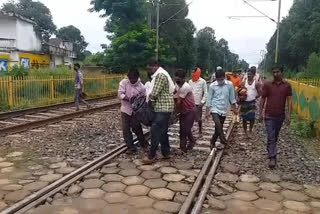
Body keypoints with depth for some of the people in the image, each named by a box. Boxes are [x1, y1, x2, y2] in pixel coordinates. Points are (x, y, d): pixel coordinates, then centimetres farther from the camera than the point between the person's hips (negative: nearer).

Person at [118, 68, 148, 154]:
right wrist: (130, 98, -27)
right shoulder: (124, 82, -7)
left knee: (136, 127, -4)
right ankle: (131, 147, 12)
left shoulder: (141, 86, -7)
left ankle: (144, 144, 18)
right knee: (126, 129, 0)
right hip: (125, 109, 2)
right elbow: (120, 94, -15)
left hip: (136, 110, -1)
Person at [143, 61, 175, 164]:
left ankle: (151, 156, -3)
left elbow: (155, 92, -18)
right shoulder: (160, 74, 19)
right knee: (162, 131, 14)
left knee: (155, 131, -8)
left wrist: (150, 101, -2)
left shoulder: (160, 75, -15)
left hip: (162, 108, -11)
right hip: (164, 107, 11)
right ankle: (166, 153, 22)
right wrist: (152, 101, 6)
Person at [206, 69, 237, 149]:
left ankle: (212, 142, 28)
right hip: (215, 109, -3)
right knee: (218, 125, -21)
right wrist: (207, 111, -1)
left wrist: (234, 108, 11)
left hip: (224, 110, 3)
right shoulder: (212, 85, -8)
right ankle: (223, 142, -7)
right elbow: (209, 98, -2)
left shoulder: (229, 84, -5)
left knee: (219, 127, 11)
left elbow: (232, 97, 6)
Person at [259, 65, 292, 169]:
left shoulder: (287, 85, 0)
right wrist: (261, 113, -3)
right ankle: (272, 158, -5)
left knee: (275, 137, 17)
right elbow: (263, 99, 2)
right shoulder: (267, 85, -2)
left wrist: (289, 115, -7)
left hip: (280, 115, 2)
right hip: (269, 115, -2)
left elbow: (289, 100, 0)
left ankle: (271, 152, 35)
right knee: (271, 137, -6)